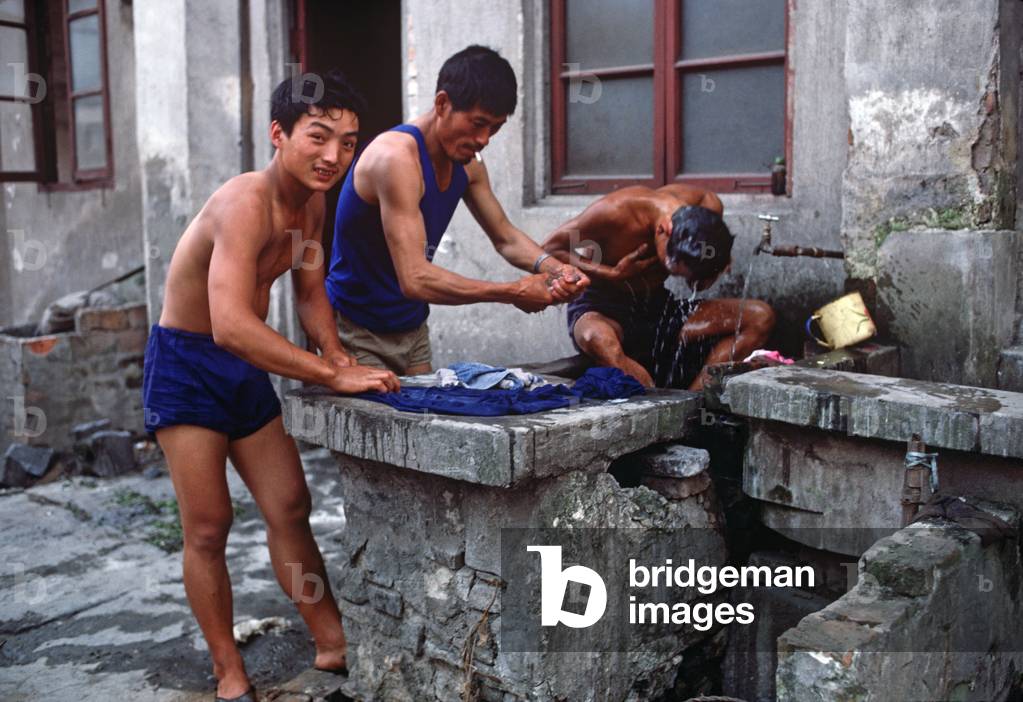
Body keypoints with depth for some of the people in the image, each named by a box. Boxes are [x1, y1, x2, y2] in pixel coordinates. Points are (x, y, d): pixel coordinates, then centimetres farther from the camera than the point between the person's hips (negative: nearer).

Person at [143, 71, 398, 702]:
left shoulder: (311, 202, 0)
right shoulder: (244, 204, -28)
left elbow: (309, 290, 13)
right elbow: (231, 325, -40)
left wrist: (336, 352, -5)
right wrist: (332, 373, -39)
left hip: (246, 367, 8)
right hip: (186, 366, -8)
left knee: (291, 509, 9)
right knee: (208, 527, -2)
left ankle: (334, 645, 19)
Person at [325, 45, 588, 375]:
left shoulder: (468, 164, 2)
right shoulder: (397, 156, -26)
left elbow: (505, 238, 11)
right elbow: (415, 279, -33)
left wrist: (554, 269, -11)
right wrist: (513, 293, -29)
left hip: (412, 329, 8)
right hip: (357, 335, -8)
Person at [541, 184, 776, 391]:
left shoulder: (708, 207, -11)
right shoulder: (616, 212, -26)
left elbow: (698, 284, 5)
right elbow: (548, 251, -15)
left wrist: (710, 276, -18)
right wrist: (612, 274, -22)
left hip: (657, 307, 5)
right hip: (600, 308, -5)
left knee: (761, 317, -15)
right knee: (598, 339, -44)